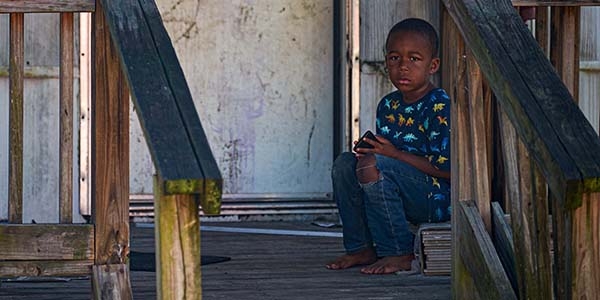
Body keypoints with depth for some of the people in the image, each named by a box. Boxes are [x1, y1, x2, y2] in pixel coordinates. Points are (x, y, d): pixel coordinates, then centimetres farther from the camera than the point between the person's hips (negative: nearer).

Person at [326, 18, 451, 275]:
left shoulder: (439, 107, -16)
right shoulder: (388, 106, 10)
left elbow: (447, 169, -21)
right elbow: (384, 151, 18)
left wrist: (395, 153, -21)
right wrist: (370, 149, -7)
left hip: (438, 200, -8)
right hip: (409, 199, 9)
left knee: (373, 165, -27)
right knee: (344, 163, 0)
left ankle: (400, 254, -19)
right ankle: (361, 248, 4)